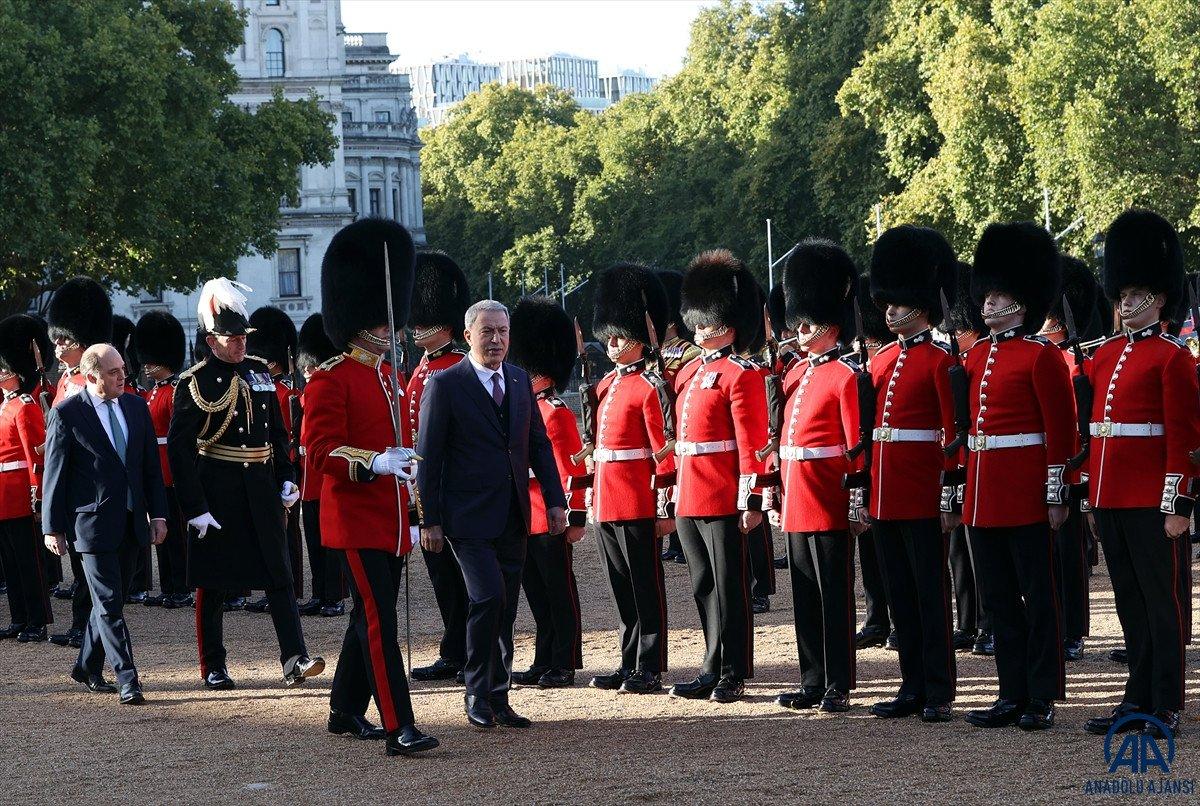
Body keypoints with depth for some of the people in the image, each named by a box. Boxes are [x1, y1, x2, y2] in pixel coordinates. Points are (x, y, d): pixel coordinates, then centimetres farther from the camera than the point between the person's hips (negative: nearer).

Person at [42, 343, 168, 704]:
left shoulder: (136, 407, 7)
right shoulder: (65, 414, -8)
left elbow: (151, 466, 12)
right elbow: (54, 473, -5)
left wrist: (158, 514, 7)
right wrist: (52, 527, -5)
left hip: (132, 522, 6)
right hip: (92, 523, -5)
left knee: (111, 599, 14)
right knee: (109, 604, -6)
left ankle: (87, 668, 29)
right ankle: (127, 681, -6)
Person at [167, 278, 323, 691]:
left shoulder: (260, 373, 9)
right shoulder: (195, 384, -8)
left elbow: (278, 433, 18)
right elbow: (178, 449, -11)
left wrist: (286, 479, 8)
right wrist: (196, 509, -15)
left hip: (262, 489, 5)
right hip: (217, 494, -5)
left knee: (279, 575, -2)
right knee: (212, 583, 4)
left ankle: (294, 660, -6)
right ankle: (213, 668, 12)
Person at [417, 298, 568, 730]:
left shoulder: (520, 381, 10)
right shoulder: (444, 385, -7)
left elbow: (539, 444, 15)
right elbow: (428, 456, -7)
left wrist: (555, 500, 7)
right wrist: (430, 520, -10)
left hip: (513, 518, 6)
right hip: (469, 517, -6)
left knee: (504, 609, 8)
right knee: (488, 598, -17)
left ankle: (499, 698, 15)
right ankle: (477, 695, -4)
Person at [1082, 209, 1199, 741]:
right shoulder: (1104, 356, 14)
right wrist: (1091, 494, 15)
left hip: (1150, 500, -7)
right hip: (1110, 498, 7)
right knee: (1130, 601, 12)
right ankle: (1140, 696, 18)